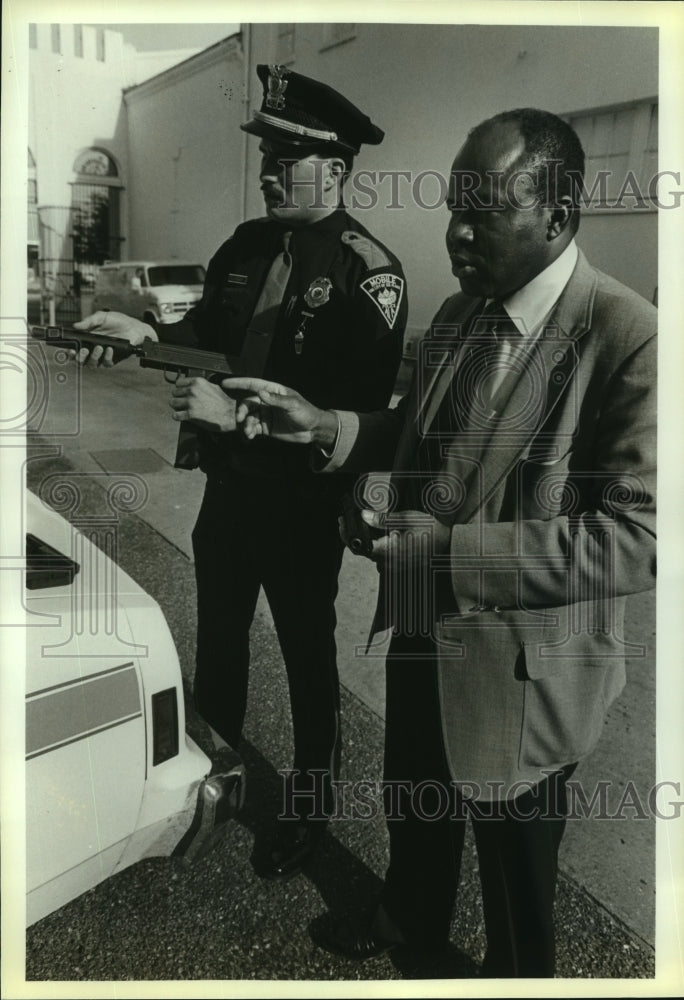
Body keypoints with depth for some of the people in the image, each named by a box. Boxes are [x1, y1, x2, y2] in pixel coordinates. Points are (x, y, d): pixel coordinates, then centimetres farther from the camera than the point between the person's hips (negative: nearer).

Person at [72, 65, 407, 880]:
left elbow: (362, 410, -25)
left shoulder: (369, 273, -19)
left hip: (302, 503, -6)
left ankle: (308, 809, 39)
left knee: (307, 659, 14)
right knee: (217, 643, 23)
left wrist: (238, 415, -28)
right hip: (227, 484, 7)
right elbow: (208, 331, 11)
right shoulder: (248, 244, 3)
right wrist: (144, 334, -9)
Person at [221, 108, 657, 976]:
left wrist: (451, 554, -29)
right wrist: (323, 427, -5)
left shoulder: (628, 336, -24)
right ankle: (411, 919, 60)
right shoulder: (460, 314, 2)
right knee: (413, 803, 30)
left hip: (518, 666, -7)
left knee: (516, 868, 18)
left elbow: (638, 537, -27)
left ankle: (514, 969, 49)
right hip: (423, 632, 7)